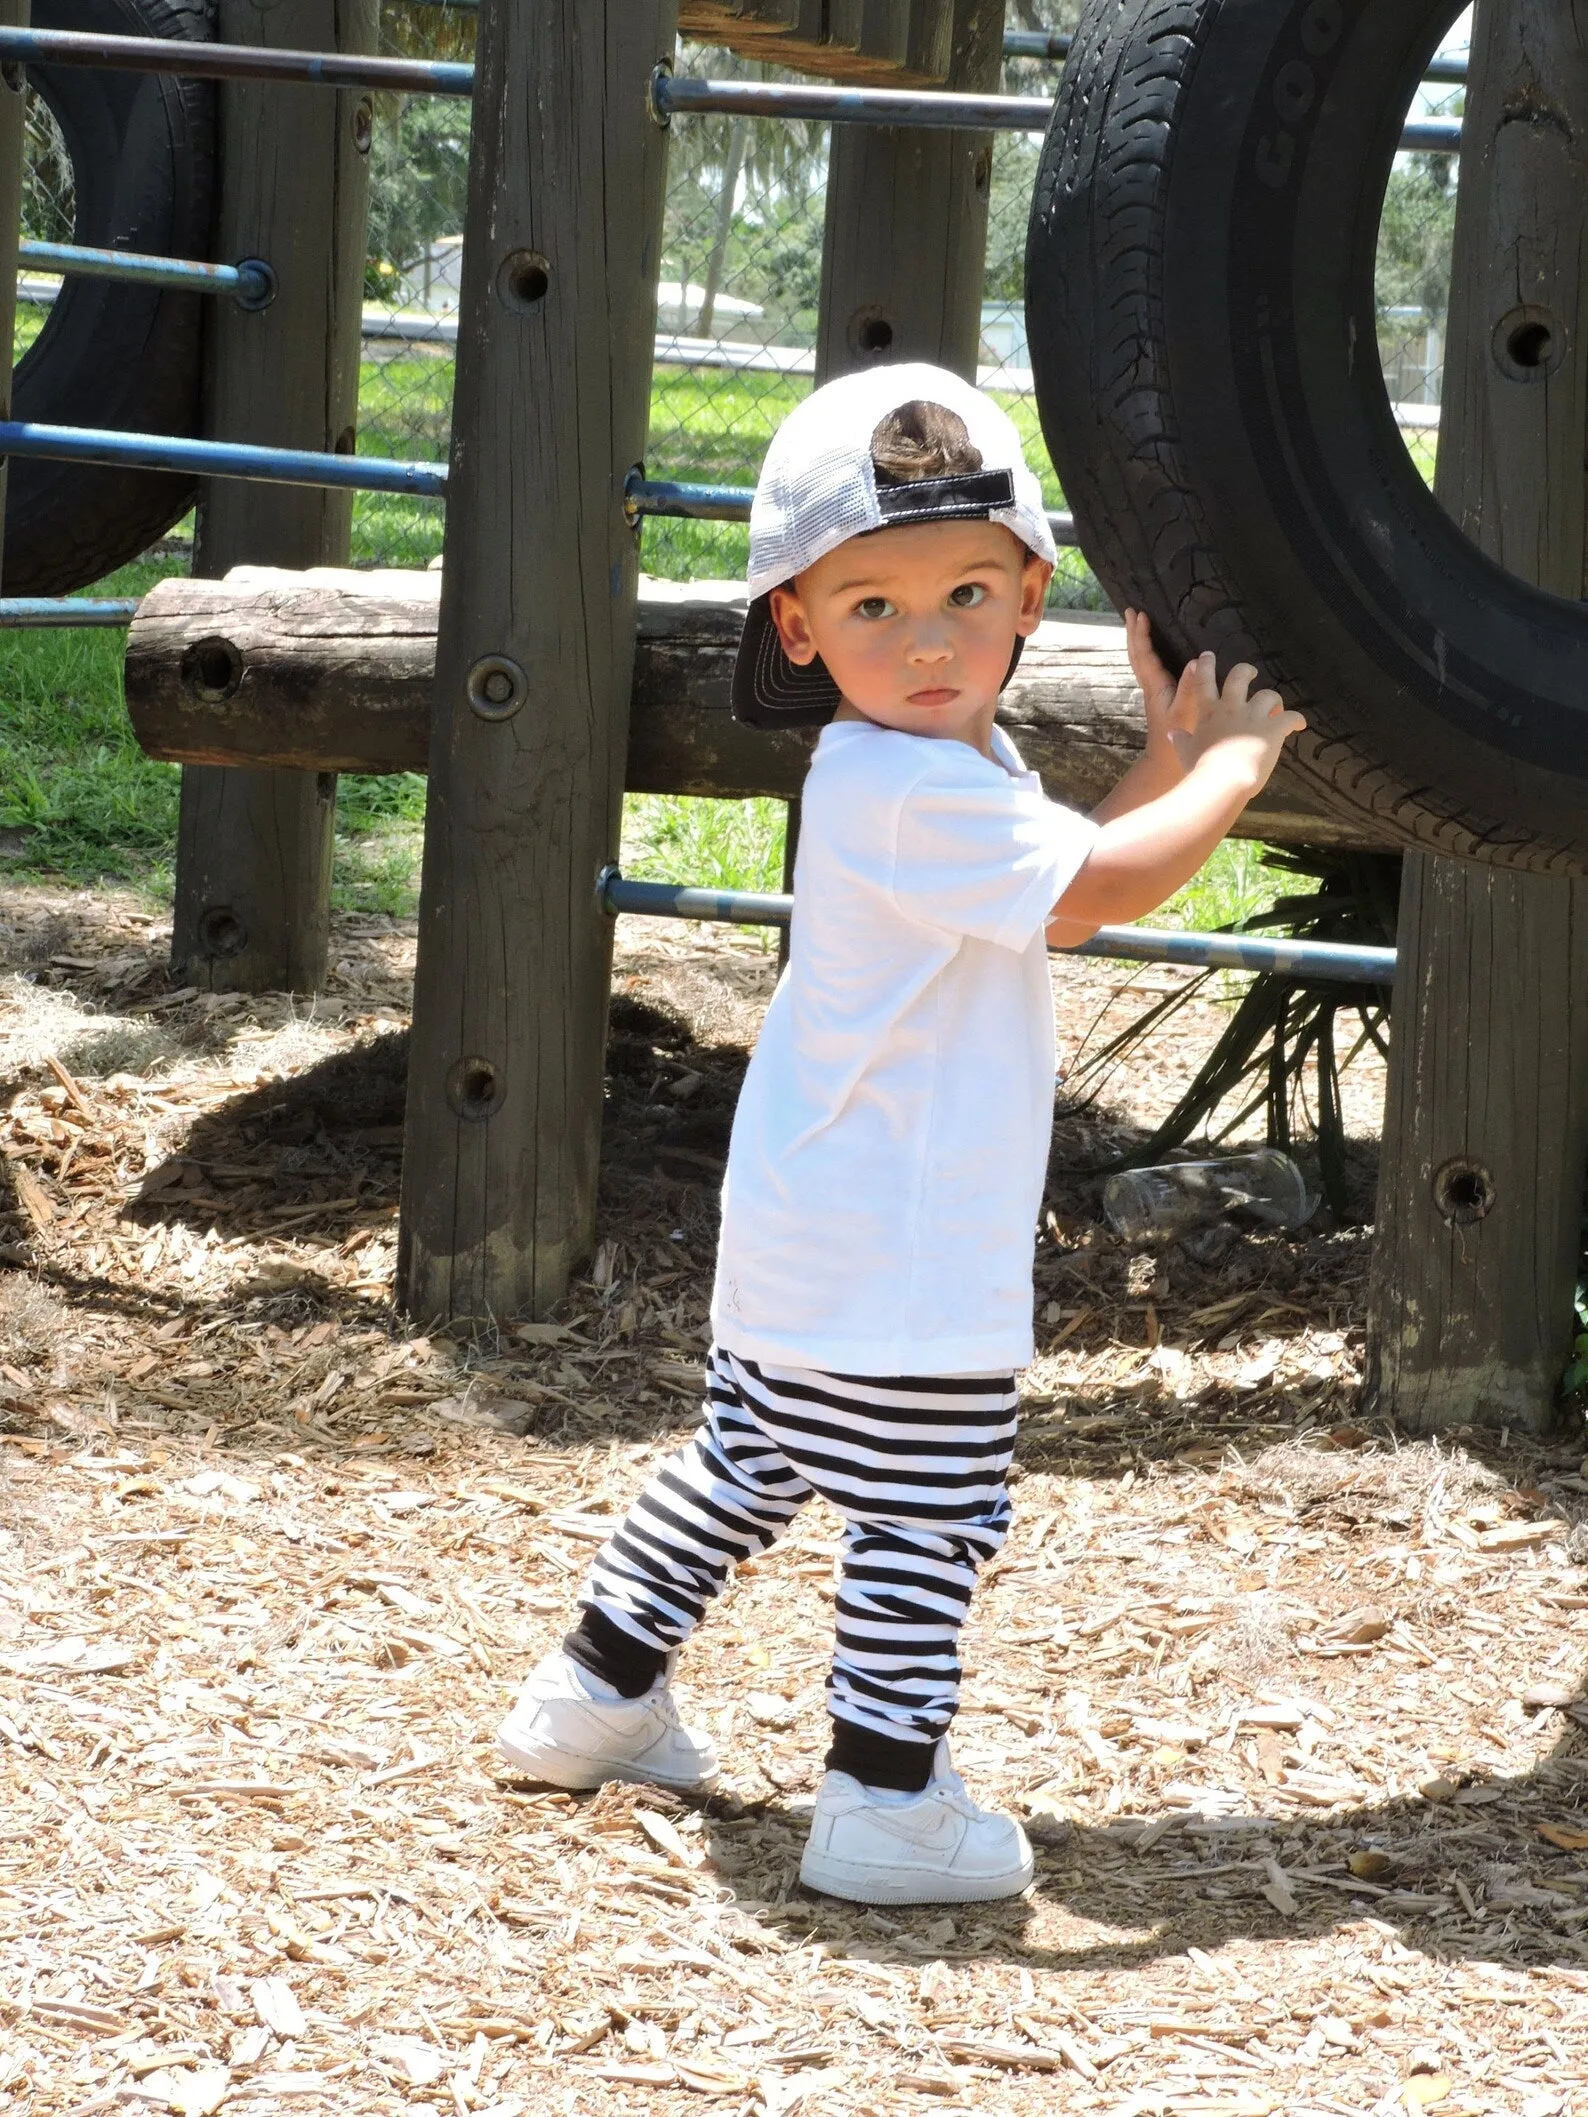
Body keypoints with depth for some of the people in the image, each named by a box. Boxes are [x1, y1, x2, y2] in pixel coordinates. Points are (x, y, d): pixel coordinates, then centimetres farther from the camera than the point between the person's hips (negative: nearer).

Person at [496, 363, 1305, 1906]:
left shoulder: (947, 765, 9)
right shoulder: (912, 790, -23)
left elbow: (1057, 884, 16)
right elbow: (1097, 889, -26)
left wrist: (1166, 759, 6)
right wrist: (1233, 764, -14)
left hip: (807, 1242, 11)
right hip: (900, 1264, -11)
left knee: (746, 1466, 23)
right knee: (924, 1527, -2)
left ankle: (597, 1693, 34)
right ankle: (887, 1807, 5)